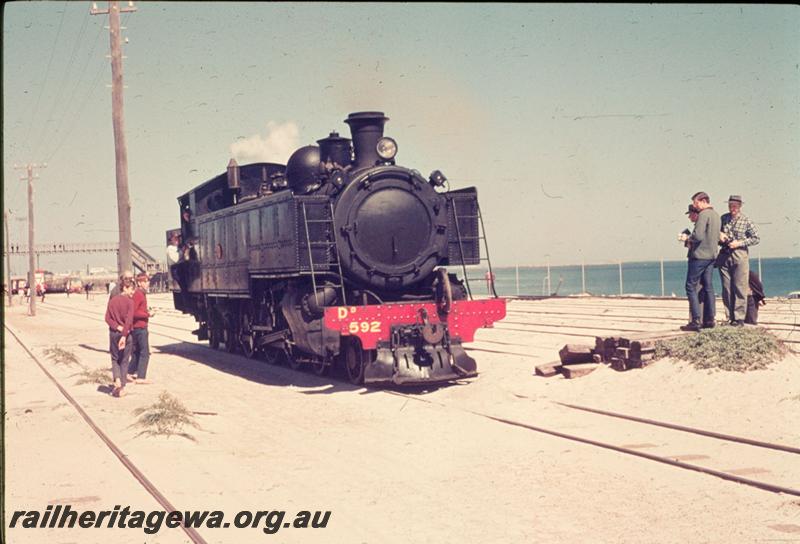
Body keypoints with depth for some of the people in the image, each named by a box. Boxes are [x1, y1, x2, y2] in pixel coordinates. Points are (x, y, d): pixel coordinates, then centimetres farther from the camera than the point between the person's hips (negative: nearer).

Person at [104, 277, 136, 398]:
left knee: (115, 359, 16)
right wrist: (124, 335, -24)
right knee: (124, 360, 8)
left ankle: (117, 380, -7)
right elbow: (129, 319, -21)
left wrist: (117, 327, -9)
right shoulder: (129, 301, -11)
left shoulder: (112, 300, 4)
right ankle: (122, 388, 8)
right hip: (125, 333, -3)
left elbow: (108, 318, -3)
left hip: (113, 333, 3)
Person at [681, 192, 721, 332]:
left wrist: (689, 238, -4)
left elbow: (698, 235, -25)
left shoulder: (703, 214, -14)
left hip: (699, 255, -9)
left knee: (691, 287, -5)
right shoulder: (716, 215, 15)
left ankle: (695, 321, -10)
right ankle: (709, 319, 11)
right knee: (708, 287, 11)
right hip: (712, 255, 9)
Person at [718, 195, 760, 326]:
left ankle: (739, 318, -2)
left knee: (739, 288, -5)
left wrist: (739, 243, -12)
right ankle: (729, 317, 11)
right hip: (724, 256, 4)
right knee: (726, 289, 5)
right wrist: (719, 234, -1)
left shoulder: (746, 221, -2)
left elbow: (756, 238, -2)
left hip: (739, 256, -4)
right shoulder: (723, 218, 9)